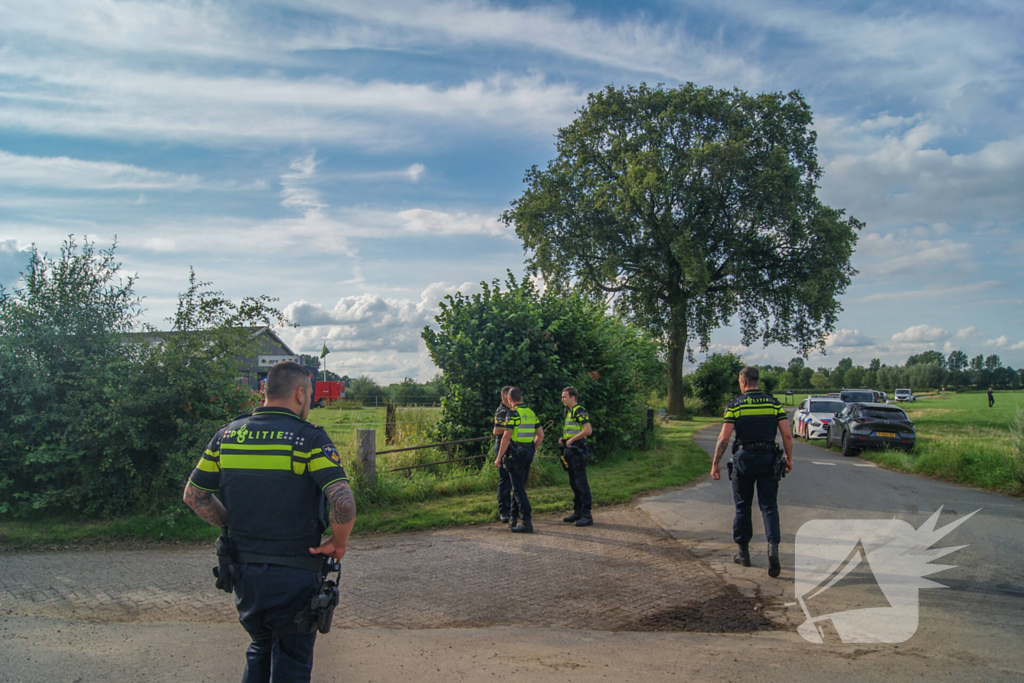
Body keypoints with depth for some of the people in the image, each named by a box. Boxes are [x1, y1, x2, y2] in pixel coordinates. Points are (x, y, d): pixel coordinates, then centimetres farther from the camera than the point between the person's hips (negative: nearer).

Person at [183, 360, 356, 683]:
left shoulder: (228, 435, 1)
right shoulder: (310, 438, -15)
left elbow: (193, 495, 8)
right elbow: (343, 504, -25)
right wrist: (338, 543, -7)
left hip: (242, 570, 5)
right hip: (293, 576, -5)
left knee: (260, 648, 28)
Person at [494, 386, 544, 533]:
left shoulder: (513, 413, -11)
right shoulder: (531, 413, 11)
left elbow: (506, 437, -16)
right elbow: (540, 435, 12)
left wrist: (498, 458, -11)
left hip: (515, 454, -7)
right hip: (528, 454, 7)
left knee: (518, 488, -5)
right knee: (518, 487, 17)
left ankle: (527, 522, -9)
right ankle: (513, 520, 24)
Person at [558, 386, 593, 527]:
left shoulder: (579, 411, -13)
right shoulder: (569, 411, 17)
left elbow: (588, 430, -23)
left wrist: (571, 440, -18)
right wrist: (563, 439, 11)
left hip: (578, 451, -10)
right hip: (570, 451, 10)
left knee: (581, 483, -8)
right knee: (573, 483, 14)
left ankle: (587, 515, -5)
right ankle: (577, 512, 21)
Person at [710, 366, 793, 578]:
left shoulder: (734, 405, -4)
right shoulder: (774, 403, 3)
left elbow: (723, 438, -9)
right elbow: (787, 435, 0)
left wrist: (715, 464, -3)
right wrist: (789, 459, 13)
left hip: (744, 458, -2)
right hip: (768, 458, 2)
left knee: (742, 507, 11)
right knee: (769, 506, 7)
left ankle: (744, 552, 20)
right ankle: (773, 545, -14)